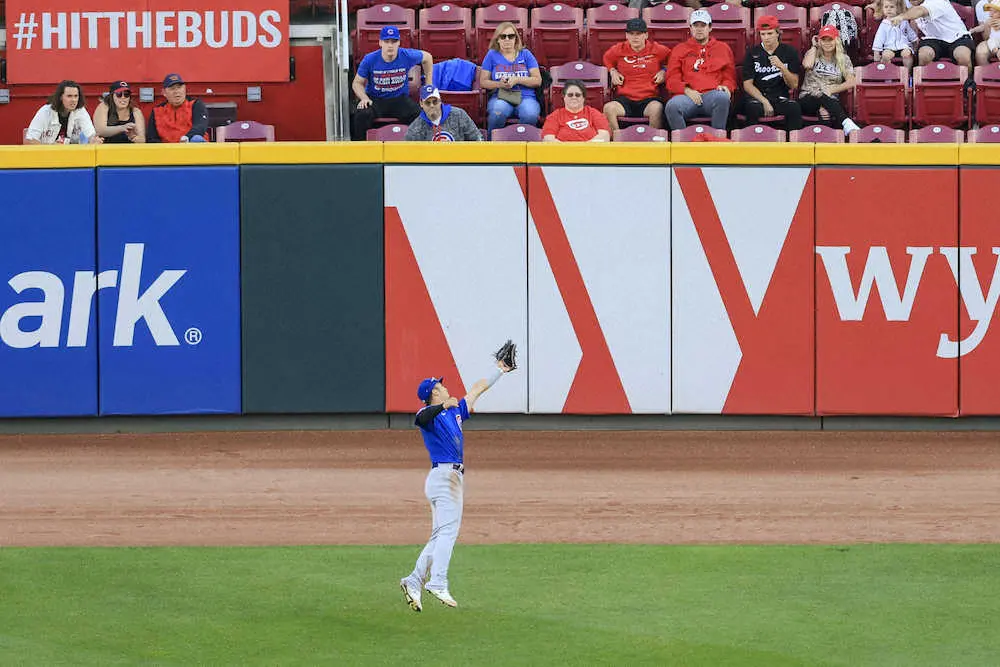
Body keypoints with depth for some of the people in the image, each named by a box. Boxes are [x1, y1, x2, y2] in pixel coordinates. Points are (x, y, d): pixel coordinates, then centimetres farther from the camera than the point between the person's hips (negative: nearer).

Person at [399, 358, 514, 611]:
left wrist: (499, 371, 43)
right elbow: (421, 418, -29)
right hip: (443, 475, -10)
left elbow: (477, 390, 34)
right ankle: (438, 583, -29)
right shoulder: (430, 414, -3)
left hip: (453, 477, 10)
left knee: (440, 537, 7)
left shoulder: (455, 411, 22)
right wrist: (444, 406, -46)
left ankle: (414, 582, 4)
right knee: (448, 530, -19)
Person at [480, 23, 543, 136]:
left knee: (530, 114, -37)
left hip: (526, 97, 0)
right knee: (498, 112, -39)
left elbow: (537, 81, 8)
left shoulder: (525, 54, 16)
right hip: (500, 98, 0)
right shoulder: (492, 55, 15)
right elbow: (483, 82, 10)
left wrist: (517, 80, -8)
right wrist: (499, 84, -10)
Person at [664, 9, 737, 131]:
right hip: (688, 96, 0)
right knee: (672, 106, -35)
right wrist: (687, 90, -5)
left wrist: (725, 86, -4)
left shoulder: (723, 48, 23)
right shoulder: (680, 50, 23)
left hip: (712, 94, 0)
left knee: (722, 97, -38)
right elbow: (672, 79, 14)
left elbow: (730, 77, 21)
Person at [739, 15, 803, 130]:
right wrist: (764, 101, -14)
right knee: (753, 107, -35)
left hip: (780, 97, 1)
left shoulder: (789, 52, 7)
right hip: (757, 96, -1)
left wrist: (781, 67, -15)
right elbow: (747, 84, 2)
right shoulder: (753, 53, 7)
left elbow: (794, 85, 3)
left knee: (794, 107, -31)